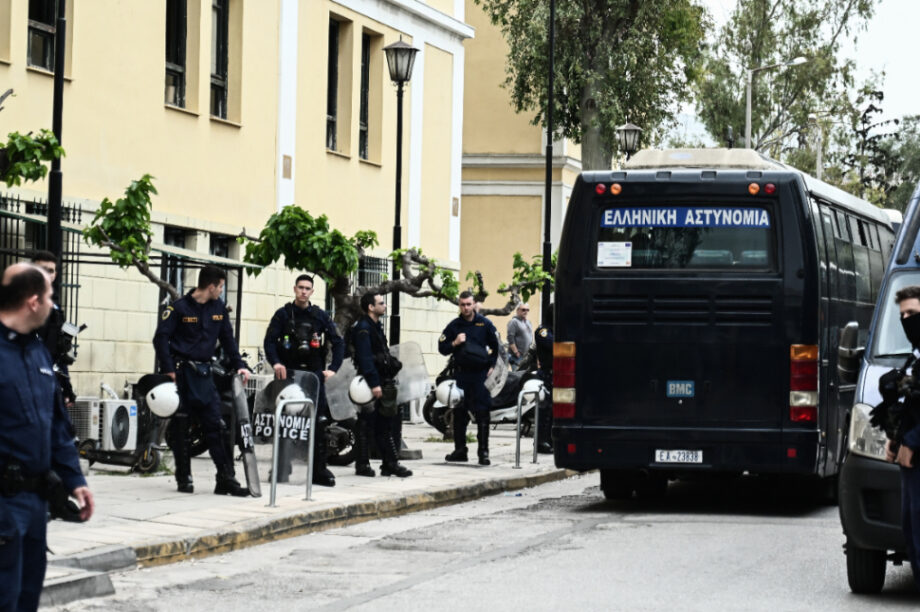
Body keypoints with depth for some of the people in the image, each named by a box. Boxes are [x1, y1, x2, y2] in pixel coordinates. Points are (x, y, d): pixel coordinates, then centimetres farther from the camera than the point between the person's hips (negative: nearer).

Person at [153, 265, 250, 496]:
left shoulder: (219, 309, 10)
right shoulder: (179, 308, -6)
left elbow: (227, 339, 18)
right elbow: (161, 338, -8)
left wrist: (239, 365, 7)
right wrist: (169, 369, -16)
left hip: (203, 373, 4)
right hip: (181, 372, -4)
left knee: (217, 426, -4)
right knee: (180, 429, 3)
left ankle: (226, 478, -4)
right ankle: (183, 478, 12)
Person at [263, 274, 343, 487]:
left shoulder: (320, 315, 11)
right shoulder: (283, 314, 5)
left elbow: (338, 342, 10)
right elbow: (269, 341, -3)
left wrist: (333, 368, -3)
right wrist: (275, 363, -20)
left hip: (314, 373, 1)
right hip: (288, 373, -1)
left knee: (318, 422, -5)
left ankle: (319, 470, -3)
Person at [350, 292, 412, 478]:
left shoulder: (376, 327, 19)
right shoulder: (363, 328, -13)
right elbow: (365, 358, -21)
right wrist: (374, 384, -25)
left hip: (381, 382, 10)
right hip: (369, 381, -10)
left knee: (384, 424, 9)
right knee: (365, 424, -4)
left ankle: (390, 464, 10)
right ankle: (362, 465, 0)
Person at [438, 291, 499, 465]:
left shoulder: (484, 324, 4)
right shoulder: (454, 325, 7)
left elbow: (496, 346, 12)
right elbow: (442, 348, 10)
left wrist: (492, 366, 3)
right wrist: (455, 343, -8)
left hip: (481, 375, -2)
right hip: (461, 375, 2)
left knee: (482, 414, -6)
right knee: (459, 413, 4)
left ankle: (483, 451, -5)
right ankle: (460, 450, 12)